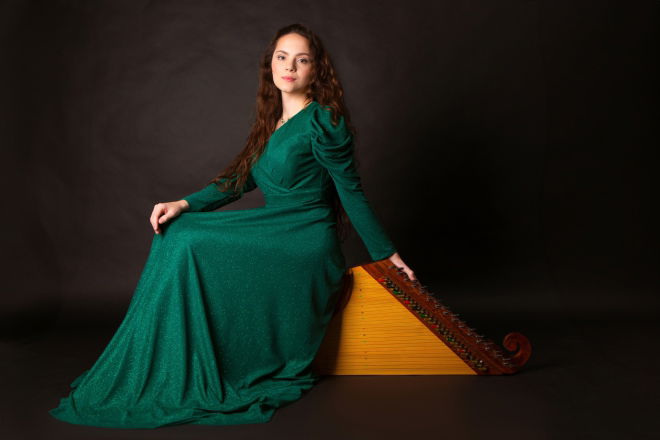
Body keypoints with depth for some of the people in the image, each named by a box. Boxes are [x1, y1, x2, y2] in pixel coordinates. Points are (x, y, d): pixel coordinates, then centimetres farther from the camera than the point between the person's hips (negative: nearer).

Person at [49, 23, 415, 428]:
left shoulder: (322, 122, -11)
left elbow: (352, 191, -8)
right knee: (177, 231, -1)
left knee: (189, 244, -16)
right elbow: (242, 178, 14)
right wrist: (185, 204, 3)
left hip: (305, 246, -8)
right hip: (278, 236, 8)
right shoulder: (275, 121, 14)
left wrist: (386, 253, -3)